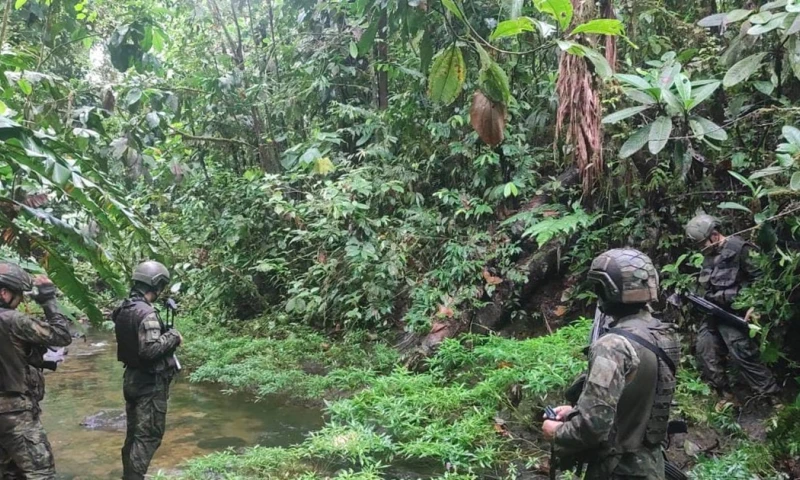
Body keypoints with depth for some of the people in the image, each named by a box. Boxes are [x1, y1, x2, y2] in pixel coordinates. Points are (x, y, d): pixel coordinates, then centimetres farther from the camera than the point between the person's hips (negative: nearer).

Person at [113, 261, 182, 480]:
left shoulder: (123, 310, 7)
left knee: (134, 433, 19)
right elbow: (150, 349, -29)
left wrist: (165, 334, 10)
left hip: (131, 378, 9)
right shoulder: (146, 313, -22)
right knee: (148, 435, -2)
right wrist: (173, 336, -15)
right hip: (149, 383, -9)